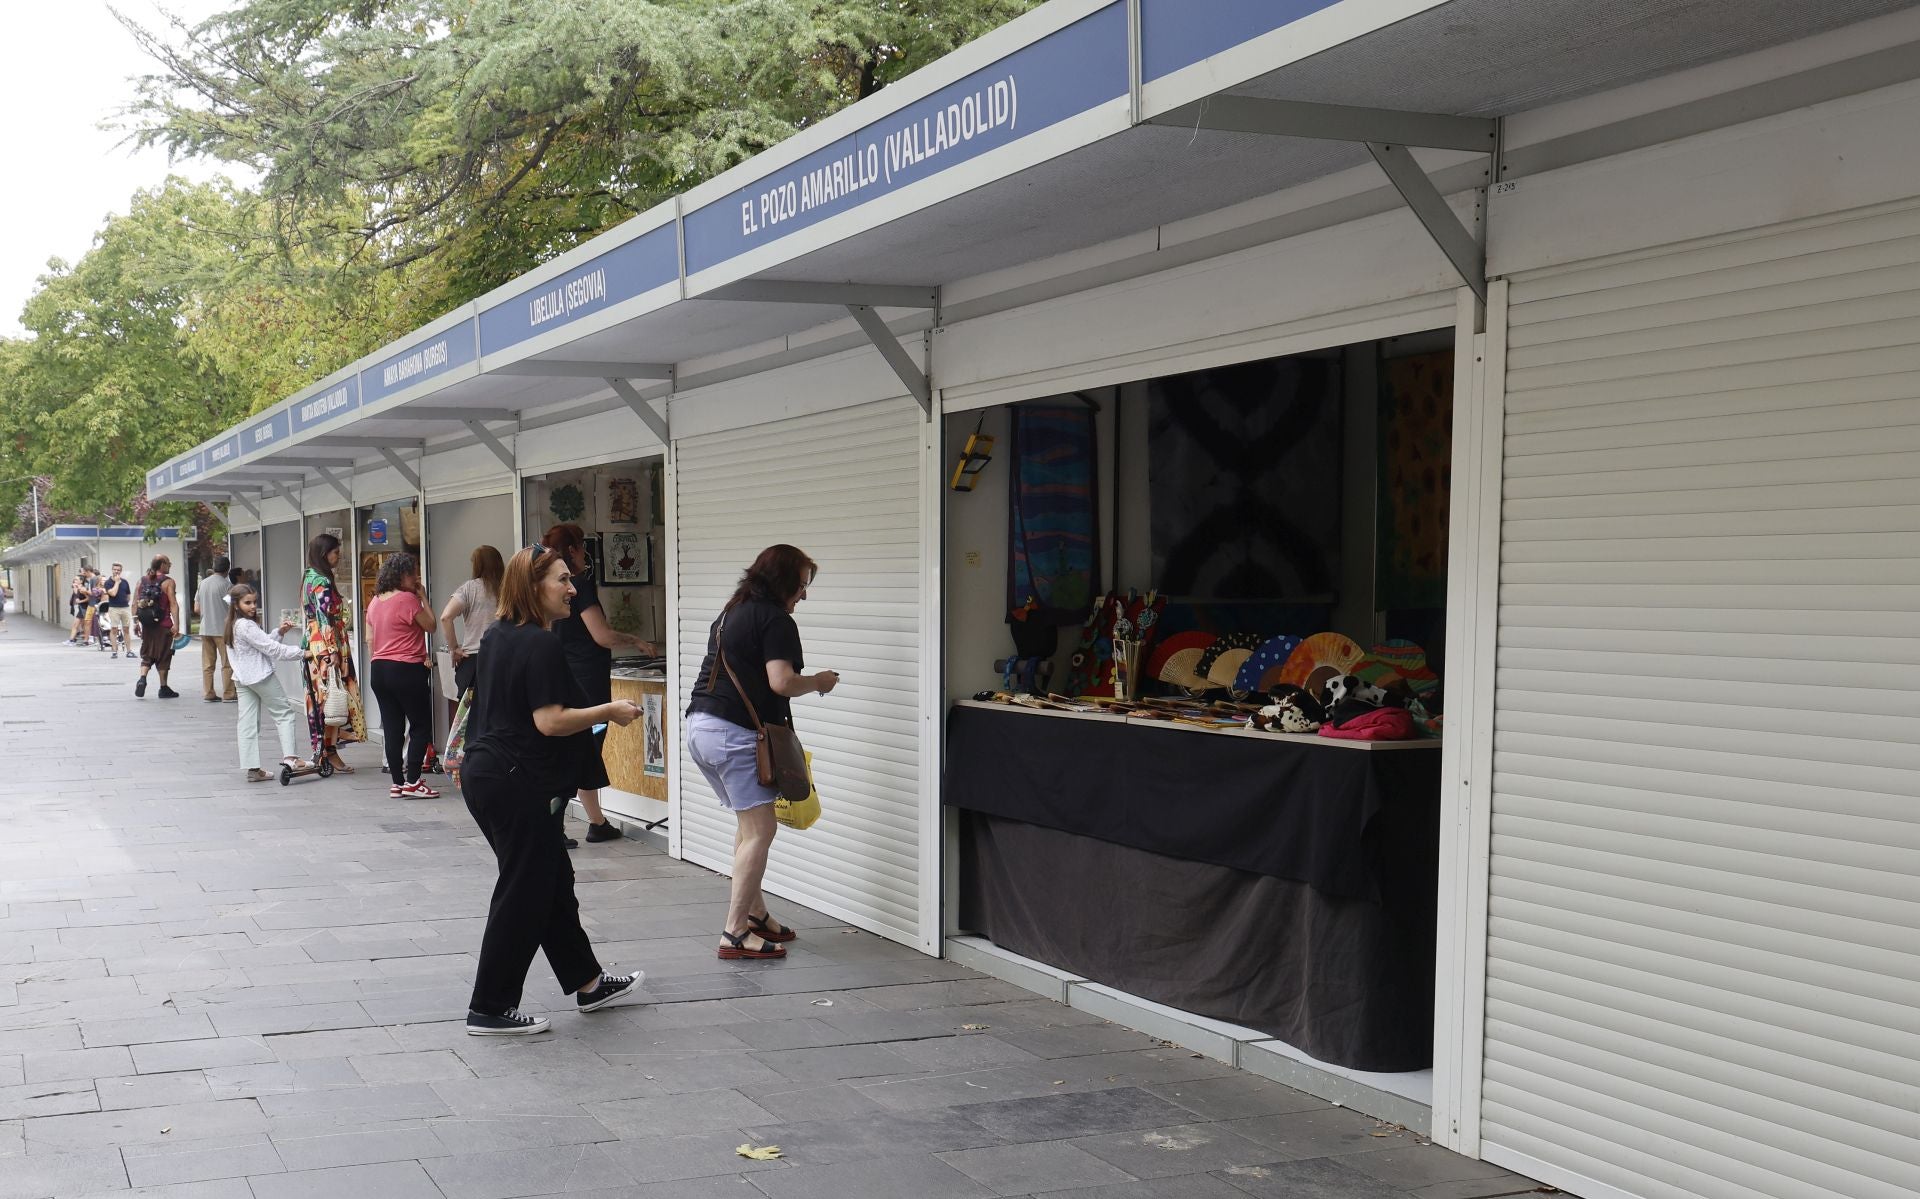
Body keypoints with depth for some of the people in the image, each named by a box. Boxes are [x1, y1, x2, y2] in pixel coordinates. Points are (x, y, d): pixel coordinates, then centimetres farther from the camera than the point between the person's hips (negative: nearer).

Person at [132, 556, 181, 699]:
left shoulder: (142, 580, 8)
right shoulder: (168, 582, -8)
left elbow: (135, 603, 8)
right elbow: (173, 604, -15)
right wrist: (176, 624, -17)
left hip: (146, 624, 5)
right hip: (163, 624, -5)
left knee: (147, 655, 15)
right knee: (163, 656, 5)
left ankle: (142, 679, -8)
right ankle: (164, 689, 12)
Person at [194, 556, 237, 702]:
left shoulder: (202, 584, 7)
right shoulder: (226, 585, -9)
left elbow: (196, 609, 9)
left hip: (205, 629, 5)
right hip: (222, 629, -5)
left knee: (207, 663, 8)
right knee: (228, 663, 1)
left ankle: (208, 694, 8)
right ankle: (228, 694, 0)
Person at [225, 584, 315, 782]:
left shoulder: (233, 626, 12)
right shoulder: (246, 626, -18)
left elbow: (263, 642, 15)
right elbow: (271, 648, -19)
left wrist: (279, 632, 2)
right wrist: (301, 653, -17)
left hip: (243, 678, 9)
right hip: (261, 677, -9)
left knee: (248, 723, 5)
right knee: (284, 713, 0)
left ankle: (252, 769, 5)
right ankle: (290, 757, -9)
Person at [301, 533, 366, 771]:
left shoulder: (311, 578, 14)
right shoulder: (323, 583, -15)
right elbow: (326, 620, -19)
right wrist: (333, 653, -20)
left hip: (313, 643, 10)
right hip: (326, 645, -10)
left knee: (320, 696, 11)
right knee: (330, 697, -5)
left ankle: (322, 747, 15)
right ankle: (330, 750, -3)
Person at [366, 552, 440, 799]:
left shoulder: (375, 601, 11)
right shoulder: (407, 599, -14)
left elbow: (370, 639, 15)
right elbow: (431, 626, -7)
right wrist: (423, 598, 0)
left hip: (379, 670, 8)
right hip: (406, 669, -8)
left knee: (392, 727, 9)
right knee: (421, 725, 0)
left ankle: (397, 783, 10)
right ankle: (412, 782, -5)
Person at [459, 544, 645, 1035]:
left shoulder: (498, 635, 12)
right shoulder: (541, 645, -18)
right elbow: (550, 721, -22)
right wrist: (608, 711, -11)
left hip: (483, 773, 10)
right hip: (514, 786, -10)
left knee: (553, 880, 17)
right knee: (523, 893, 0)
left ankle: (587, 983, 27)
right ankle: (489, 1009, 7)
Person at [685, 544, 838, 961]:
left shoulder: (731, 613, 19)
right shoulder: (776, 620, -8)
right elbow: (781, 682, -18)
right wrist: (818, 682, -1)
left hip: (699, 724, 10)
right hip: (735, 733, -10)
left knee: (748, 825, 19)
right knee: (760, 831, -6)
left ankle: (756, 915, 24)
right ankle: (735, 934, -8)